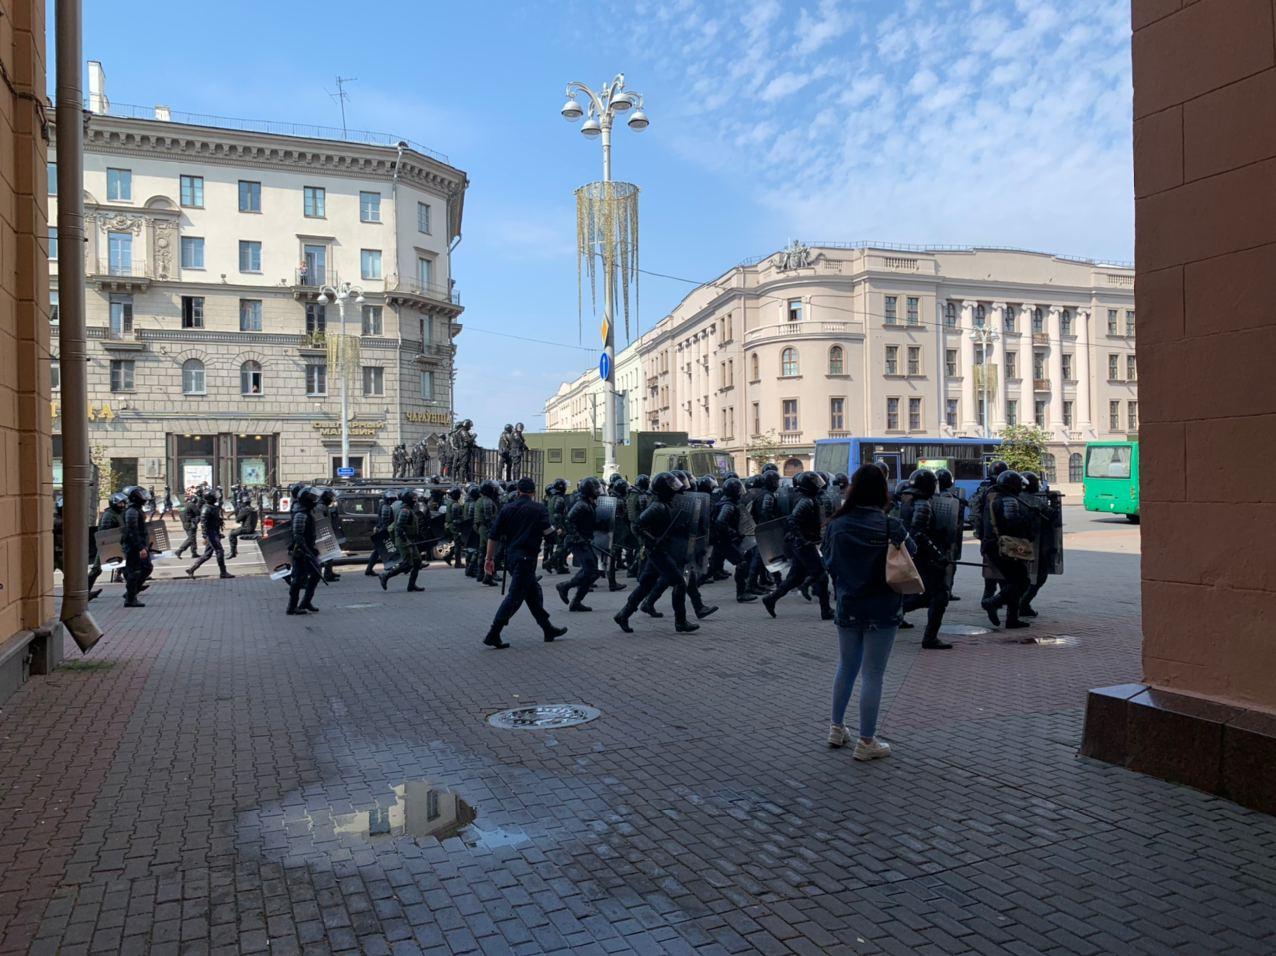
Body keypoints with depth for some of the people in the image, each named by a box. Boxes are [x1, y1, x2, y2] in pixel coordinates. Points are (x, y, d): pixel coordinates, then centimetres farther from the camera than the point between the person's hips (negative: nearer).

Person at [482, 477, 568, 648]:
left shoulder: (507, 509, 9)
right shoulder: (539, 509, -5)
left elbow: (493, 536, 6)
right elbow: (548, 533, -9)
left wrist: (489, 558, 11)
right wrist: (557, 531, 14)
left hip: (511, 556, 7)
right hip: (526, 558, -7)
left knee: (534, 592, 17)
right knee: (515, 596, -5)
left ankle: (548, 629, 25)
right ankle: (493, 634, -10)